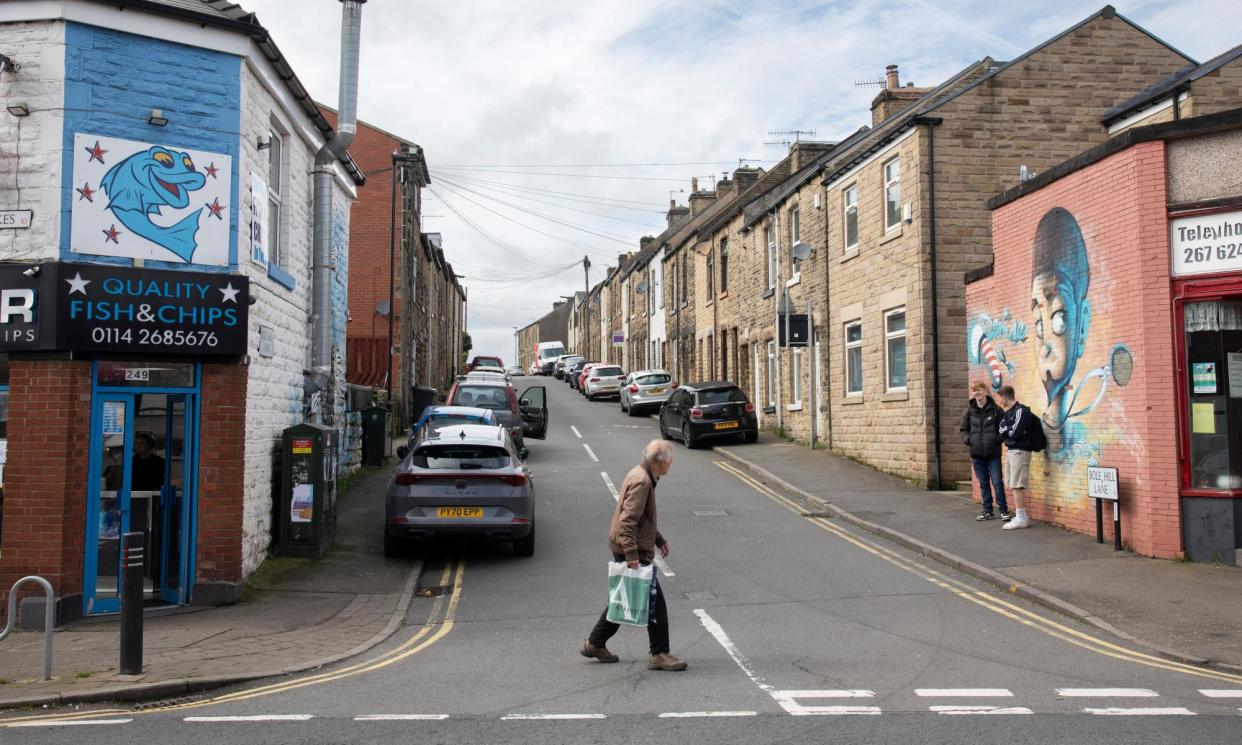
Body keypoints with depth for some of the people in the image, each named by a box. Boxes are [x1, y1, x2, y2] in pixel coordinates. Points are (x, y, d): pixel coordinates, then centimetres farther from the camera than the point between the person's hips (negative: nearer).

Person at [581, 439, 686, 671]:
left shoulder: (640, 475, 14)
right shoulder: (641, 481, -19)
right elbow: (628, 521, -26)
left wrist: (659, 539, 29)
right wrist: (632, 555, -29)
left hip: (626, 550, 11)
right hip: (633, 551, -11)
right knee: (654, 601, -4)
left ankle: (595, 644, 26)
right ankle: (659, 654, 3)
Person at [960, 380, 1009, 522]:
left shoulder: (995, 409, -3)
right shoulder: (970, 410, 5)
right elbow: (964, 429, 13)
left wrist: (998, 438, -13)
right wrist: (967, 439, -4)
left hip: (993, 453, -3)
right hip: (977, 453, 3)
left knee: (997, 482, -4)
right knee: (983, 483, 11)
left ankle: (1004, 510, 7)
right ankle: (987, 510, 20)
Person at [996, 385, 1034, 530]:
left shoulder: (1021, 411, -11)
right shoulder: (1009, 412, 16)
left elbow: (1014, 433, -16)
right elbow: (1002, 429, 11)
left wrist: (1004, 432, 0)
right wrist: (1006, 432, -9)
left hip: (1019, 451, -9)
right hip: (1011, 450, 9)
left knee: (1017, 485, -8)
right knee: (1015, 485, 11)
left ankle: (1021, 518, -5)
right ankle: (1021, 516, 17)